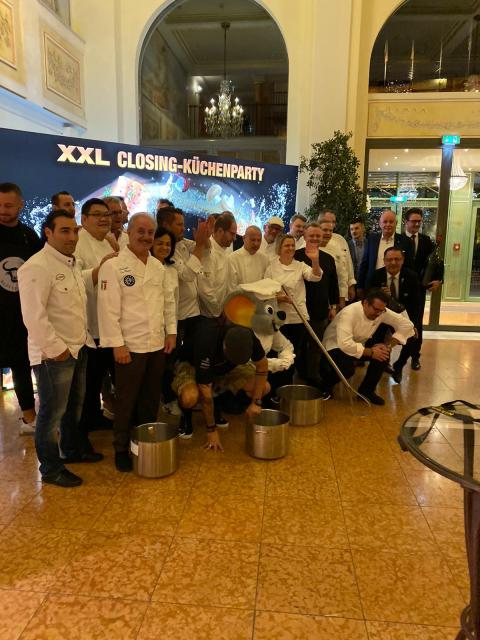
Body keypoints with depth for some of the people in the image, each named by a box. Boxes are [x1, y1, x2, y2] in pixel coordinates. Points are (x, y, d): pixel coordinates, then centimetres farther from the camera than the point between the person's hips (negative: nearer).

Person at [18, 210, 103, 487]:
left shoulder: (72, 263, 11)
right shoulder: (36, 267, -18)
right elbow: (34, 315, -22)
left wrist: (84, 338, 13)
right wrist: (56, 349, -19)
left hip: (78, 348, 9)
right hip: (54, 354, -9)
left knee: (74, 407, 21)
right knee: (53, 413, 5)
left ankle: (72, 450, 40)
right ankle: (51, 469, 21)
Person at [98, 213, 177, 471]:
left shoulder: (158, 266, 8)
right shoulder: (113, 266, -12)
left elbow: (169, 300, 14)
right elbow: (108, 308, -15)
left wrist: (171, 331, 8)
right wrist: (117, 344, -17)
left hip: (157, 343, 6)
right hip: (130, 346, -6)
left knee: (151, 399, 17)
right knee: (127, 401, 7)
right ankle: (121, 449, 25)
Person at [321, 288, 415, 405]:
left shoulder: (381, 312, -14)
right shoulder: (349, 313, -32)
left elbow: (407, 324, -8)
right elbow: (345, 344, -41)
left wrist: (389, 345, -18)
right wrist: (370, 352, -31)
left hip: (359, 343, 7)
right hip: (336, 346, -6)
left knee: (383, 353, -16)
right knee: (347, 368, -35)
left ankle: (367, 390, 3)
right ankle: (326, 383, -1)